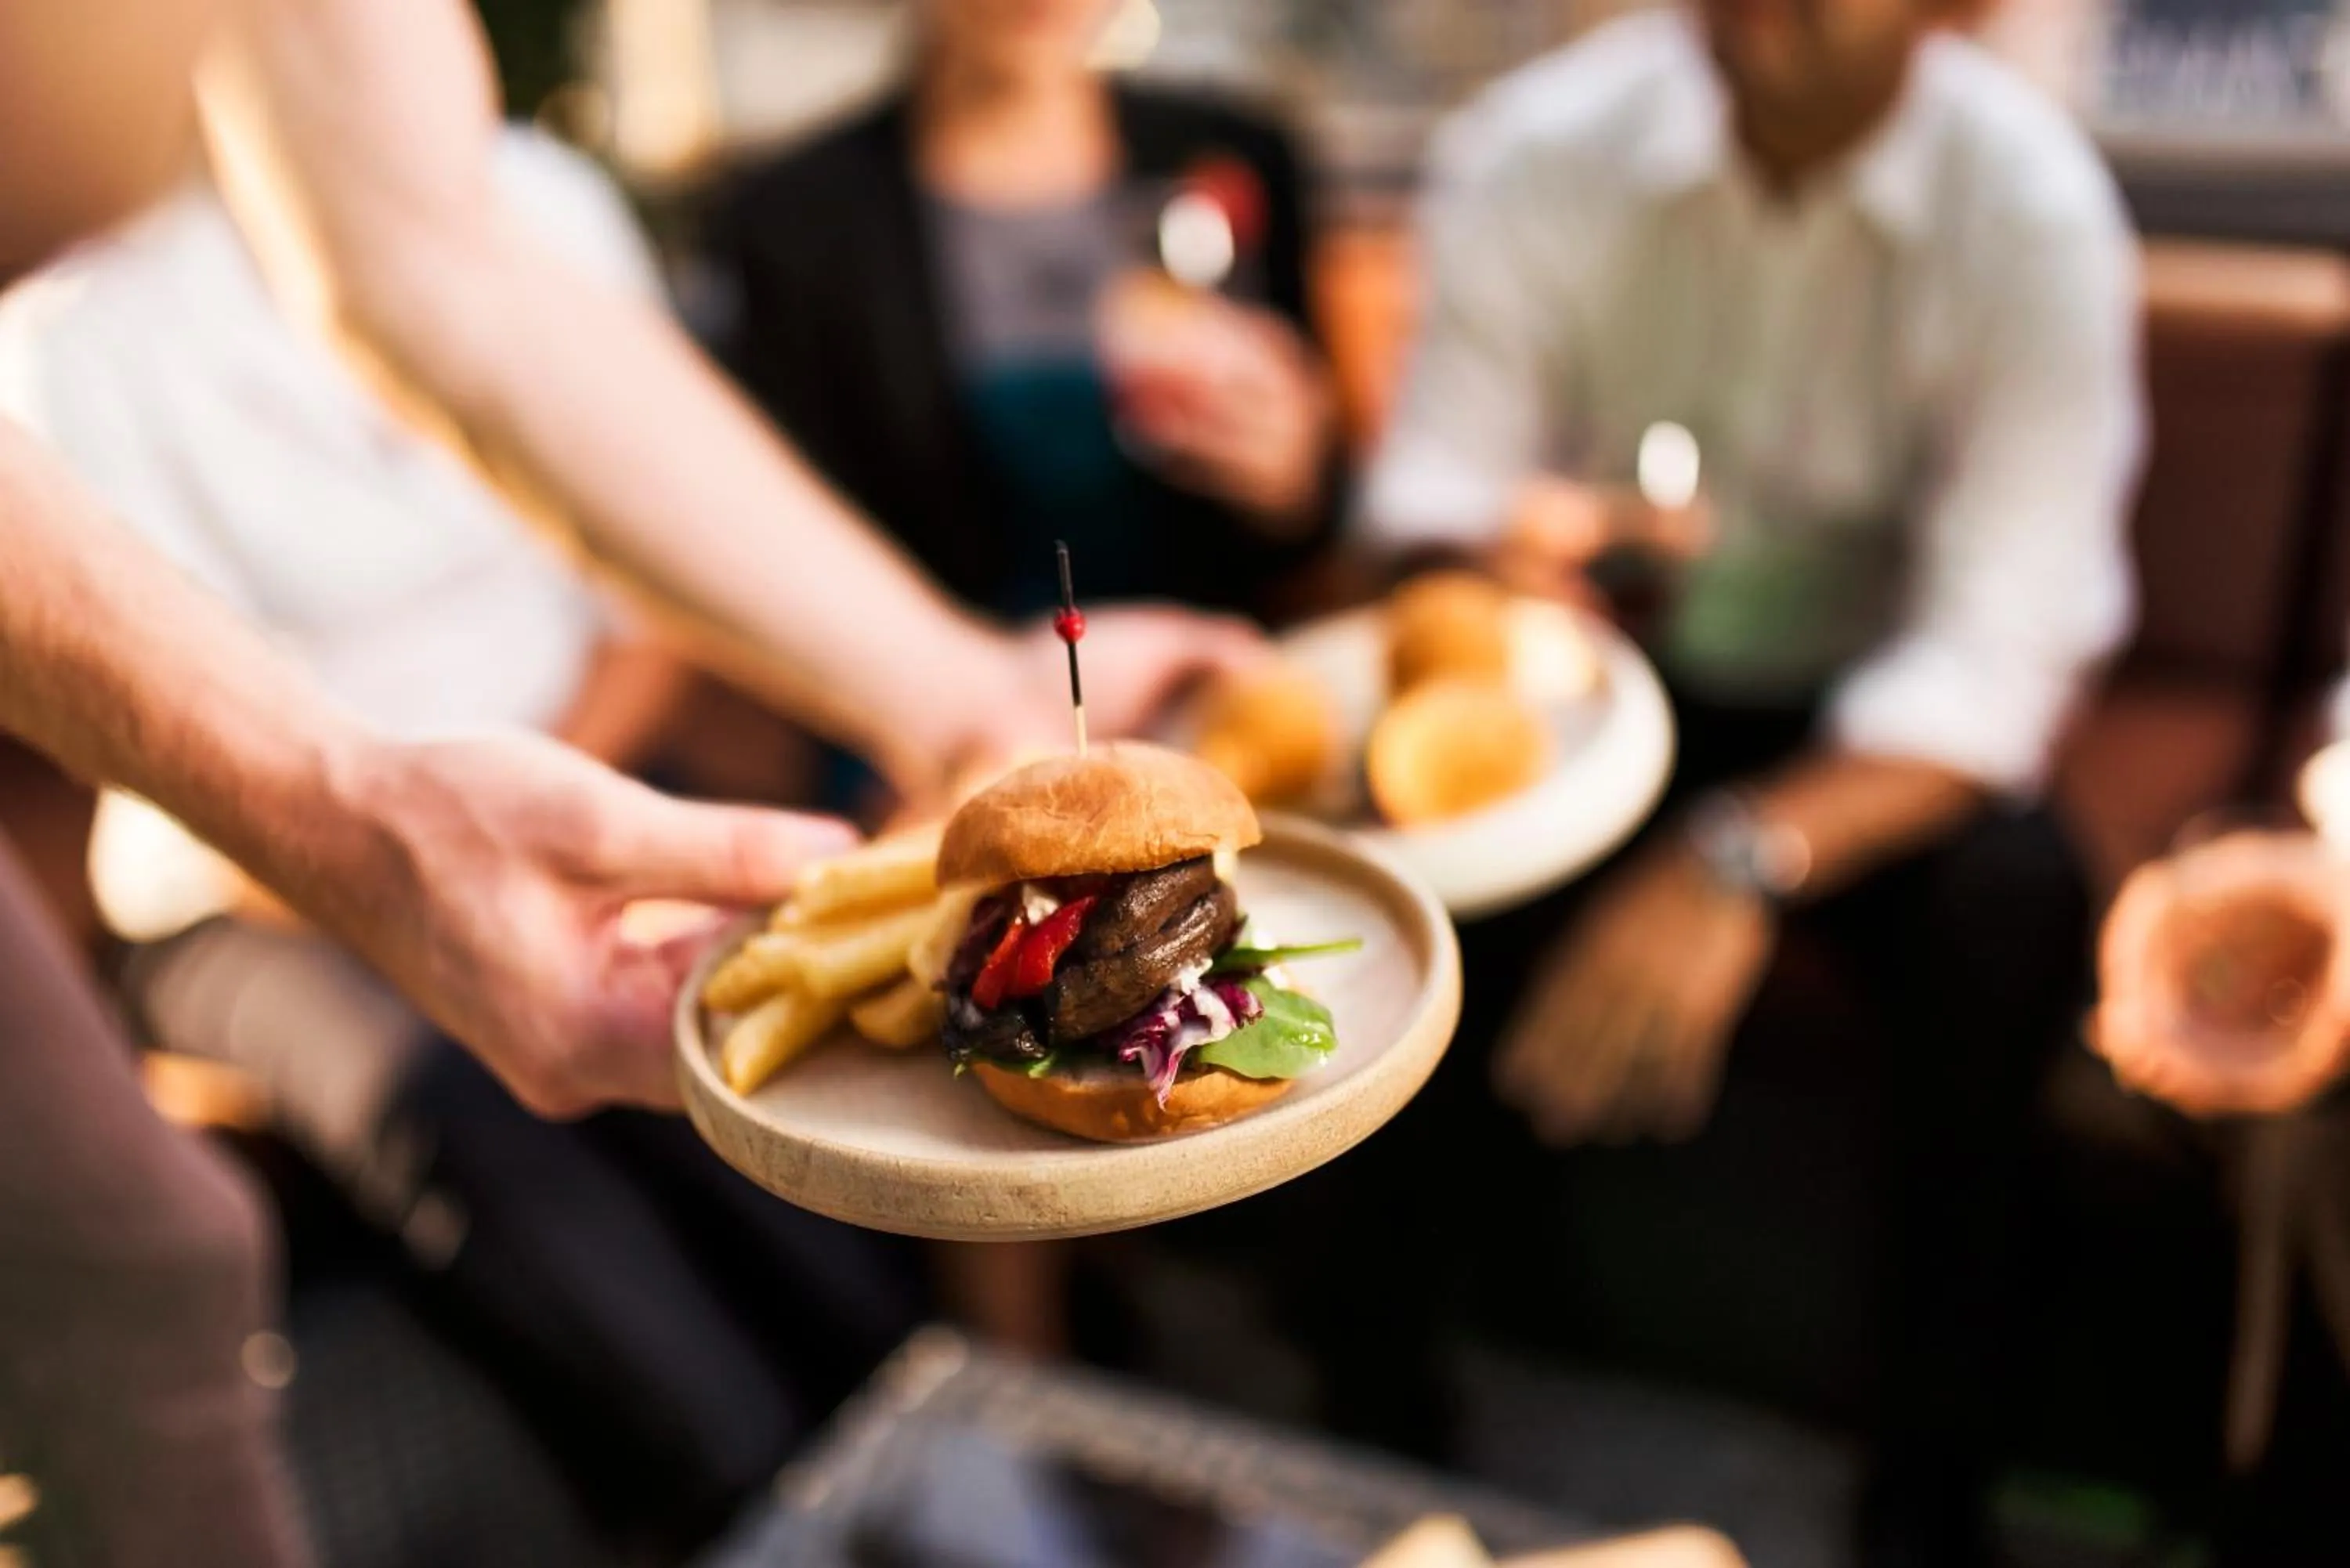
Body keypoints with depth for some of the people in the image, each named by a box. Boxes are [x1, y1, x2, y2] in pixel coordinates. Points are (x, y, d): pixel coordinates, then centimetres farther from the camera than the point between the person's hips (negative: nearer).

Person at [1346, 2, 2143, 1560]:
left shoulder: (2036, 215, -15)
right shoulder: (1536, 152, -10)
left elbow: (2001, 652, -22)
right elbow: (1428, 501, -9)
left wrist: (1741, 862, -39)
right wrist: (1493, 556, -35)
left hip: (1862, 718, -1)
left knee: (2006, 900, -31)